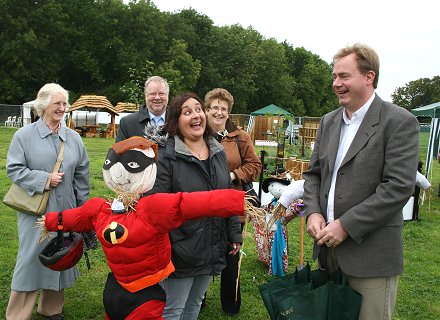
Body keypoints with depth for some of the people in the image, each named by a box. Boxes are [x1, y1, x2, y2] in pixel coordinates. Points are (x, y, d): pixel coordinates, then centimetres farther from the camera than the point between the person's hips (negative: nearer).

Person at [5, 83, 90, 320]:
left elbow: (82, 175, 9)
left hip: (65, 210, 4)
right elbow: (13, 168, -7)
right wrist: (44, 179, -16)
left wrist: (82, 206, 9)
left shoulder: (74, 138, 7)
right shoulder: (24, 135, -5)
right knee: (32, 258, 1)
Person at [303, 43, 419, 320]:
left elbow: (399, 186, -18)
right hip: (329, 248, 6)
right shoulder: (329, 121, 11)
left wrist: (346, 225, -18)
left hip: (371, 254, -6)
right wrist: (313, 212, -4)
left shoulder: (399, 122, -10)